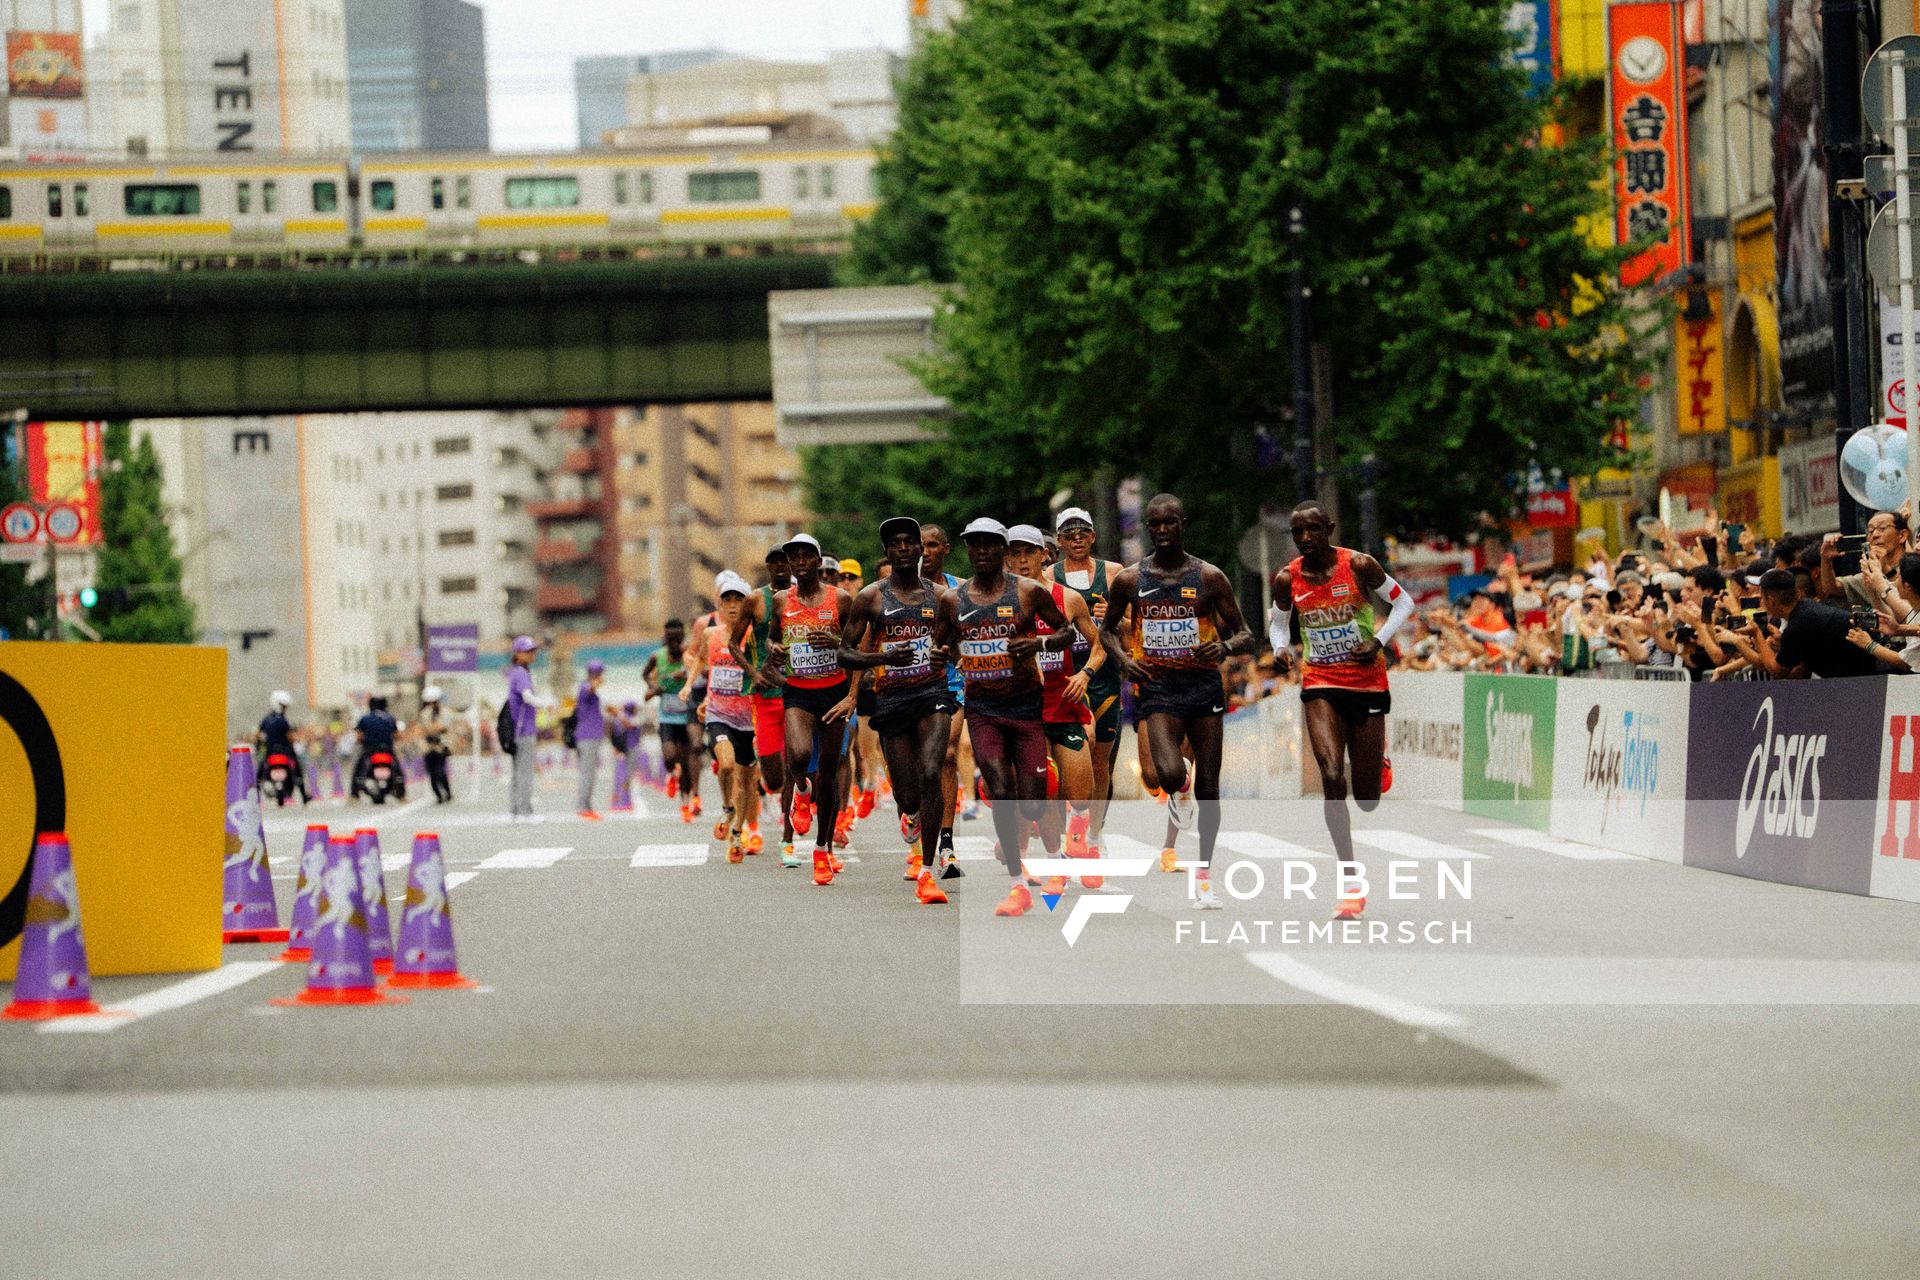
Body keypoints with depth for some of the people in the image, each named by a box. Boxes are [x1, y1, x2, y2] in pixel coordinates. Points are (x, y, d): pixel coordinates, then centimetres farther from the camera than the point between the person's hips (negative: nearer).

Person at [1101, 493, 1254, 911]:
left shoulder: (1208, 577, -1)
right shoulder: (1130, 579, 2)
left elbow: (1246, 637, 2)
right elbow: (1107, 629, 17)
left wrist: (1225, 646, -21)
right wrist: (1123, 659, -4)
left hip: (1204, 687, 1)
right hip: (1159, 688, -1)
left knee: (1208, 789, 3)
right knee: (1169, 775, -22)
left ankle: (1205, 874, 19)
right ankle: (1180, 789, 17)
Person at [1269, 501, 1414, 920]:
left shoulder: (1359, 565, -10)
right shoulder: (1287, 580, -2)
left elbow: (1403, 603, 1)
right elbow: (1283, 623, 15)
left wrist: (1379, 641, -13)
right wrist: (1281, 649, -8)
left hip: (1367, 684, -1)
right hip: (1320, 685, 1)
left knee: (1367, 800, 5)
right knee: (1332, 779, -20)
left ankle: (1379, 758, 46)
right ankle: (1351, 886, -15)